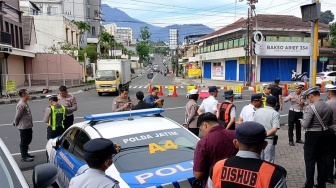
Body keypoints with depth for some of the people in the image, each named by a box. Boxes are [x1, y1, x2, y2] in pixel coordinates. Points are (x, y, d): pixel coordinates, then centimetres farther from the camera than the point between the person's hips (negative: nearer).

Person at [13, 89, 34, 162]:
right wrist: (16, 124, -3)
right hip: (24, 127, -9)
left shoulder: (25, 103, 9)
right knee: (24, 142, 3)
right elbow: (17, 116, -19)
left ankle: (25, 153, 37)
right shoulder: (21, 105, -24)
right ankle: (23, 157, 16)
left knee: (28, 140, 21)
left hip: (28, 126, 9)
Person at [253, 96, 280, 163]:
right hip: (269, 140, -4)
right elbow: (274, 129, -23)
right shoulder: (275, 114, -11)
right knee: (268, 161, 8)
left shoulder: (257, 111, 4)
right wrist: (266, 134, -17)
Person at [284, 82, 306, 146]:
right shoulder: (292, 94, -3)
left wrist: (303, 103, -12)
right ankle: (290, 140, 7)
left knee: (298, 126, 14)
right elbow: (284, 100, -13)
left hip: (300, 112, 2)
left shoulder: (303, 95, 3)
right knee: (291, 126, 0)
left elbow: (303, 104, 10)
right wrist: (290, 97, -30)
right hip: (292, 112, -2)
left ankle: (298, 139, 29)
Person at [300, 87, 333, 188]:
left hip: (312, 135, -7)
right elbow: (331, 123, 14)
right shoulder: (328, 107, 4)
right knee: (322, 160, 15)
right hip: (325, 134, 7)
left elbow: (305, 125, -19)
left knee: (310, 161, 3)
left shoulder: (312, 107, -18)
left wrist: (301, 121, 1)